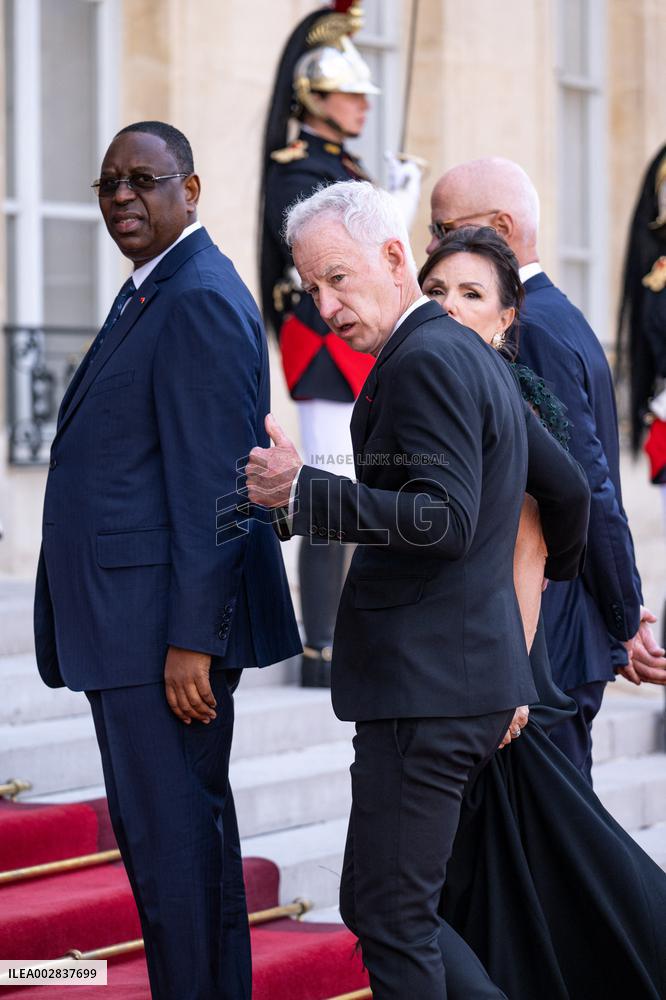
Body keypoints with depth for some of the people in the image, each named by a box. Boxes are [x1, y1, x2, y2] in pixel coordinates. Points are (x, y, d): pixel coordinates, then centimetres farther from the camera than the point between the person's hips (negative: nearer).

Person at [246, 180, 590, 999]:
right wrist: (555, 574, 44)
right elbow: (567, 488, 25)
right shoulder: (474, 356, 17)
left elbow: (447, 520, -24)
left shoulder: (425, 362, -14)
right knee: (380, 907, 14)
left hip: (428, 685, -10)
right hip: (473, 674, 10)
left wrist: (304, 492, -30)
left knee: (388, 914, -5)